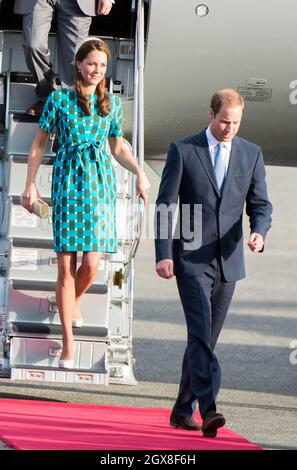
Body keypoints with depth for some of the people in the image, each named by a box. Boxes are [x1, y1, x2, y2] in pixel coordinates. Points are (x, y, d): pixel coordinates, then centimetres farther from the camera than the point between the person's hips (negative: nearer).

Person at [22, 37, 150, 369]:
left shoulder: (112, 103, 8)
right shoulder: (59, 99, 0)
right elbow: (39, 143, 6)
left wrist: (139, 173, 4)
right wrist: (30, 184, 2)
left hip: (100, 182, 2)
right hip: (68, 182, -2)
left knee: (91, 263, -6)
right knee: (66, 265, -4)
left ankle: (74, 301, 30)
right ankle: (68, 342, 2)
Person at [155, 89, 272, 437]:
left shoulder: (251, 154, 8)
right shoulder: (183, 150, -2)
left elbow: (260, 205, 9)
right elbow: (165, 205, -2)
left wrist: (259, 232, -14)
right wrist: (163, 254, -11)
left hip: (228, 261, 4)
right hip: (191, 259, -4)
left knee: (206, 338, 9)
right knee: (200, 333, -17)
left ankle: (183, 411, 21)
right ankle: (208, 410, -27)